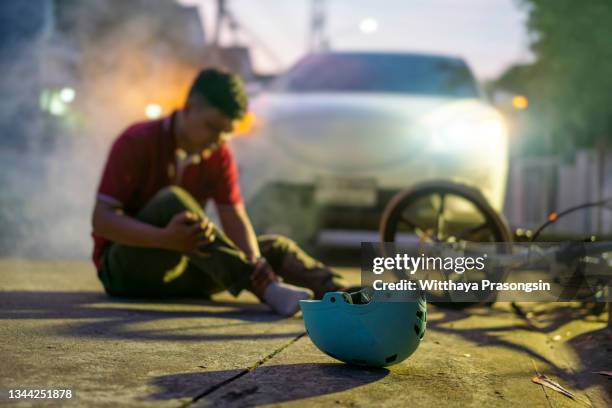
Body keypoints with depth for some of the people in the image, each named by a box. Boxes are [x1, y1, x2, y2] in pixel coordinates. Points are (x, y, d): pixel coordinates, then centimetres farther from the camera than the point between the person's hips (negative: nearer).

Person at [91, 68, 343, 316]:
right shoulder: (135, 143, -13)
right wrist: (166, 239, -37)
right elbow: (102, 219, -20)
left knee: (275, 248, -7)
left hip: (181, 270, 6)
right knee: (172, 202, -33)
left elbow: (236, 220, -6)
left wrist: (254, 263, -29)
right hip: (127, 266, -6)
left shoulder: (219, 156, 2)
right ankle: (266, 289, -45)